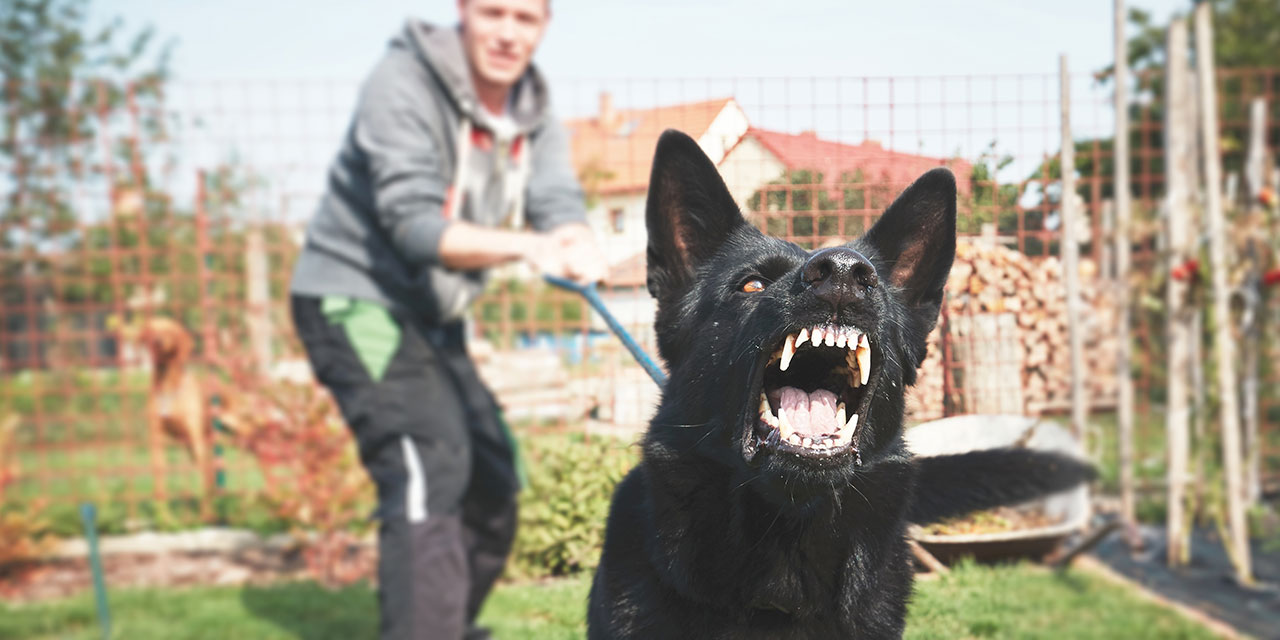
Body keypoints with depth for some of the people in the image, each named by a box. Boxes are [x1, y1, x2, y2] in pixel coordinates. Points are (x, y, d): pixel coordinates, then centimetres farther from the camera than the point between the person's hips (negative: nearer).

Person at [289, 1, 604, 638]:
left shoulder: (534, 113, 3)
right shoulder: (401, 84, -18)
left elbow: (560, 205, -12)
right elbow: (415, 225, -27)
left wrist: (578, 249, -37)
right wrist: (526, 247, -42)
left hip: (430, 315, 8)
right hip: (352, 299, -8)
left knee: (491, 484, 12)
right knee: (428, 469, -23)